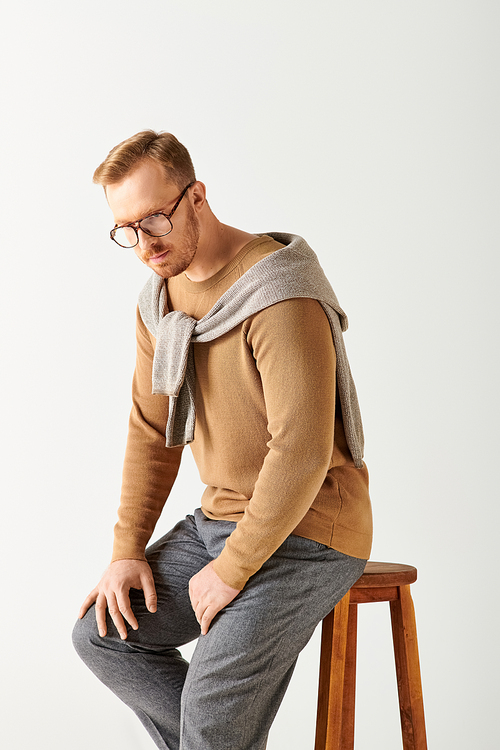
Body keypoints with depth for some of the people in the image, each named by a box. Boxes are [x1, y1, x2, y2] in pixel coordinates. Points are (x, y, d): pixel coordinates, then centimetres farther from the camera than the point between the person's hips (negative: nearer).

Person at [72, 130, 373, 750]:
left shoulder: (281, 298, -22)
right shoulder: (160, 299, 6)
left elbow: (303, 453, -25)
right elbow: (151, 430, 12)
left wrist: (233, 569, -19)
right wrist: (127, 549, 3)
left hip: (307, 534, -8)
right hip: (218, 520, 8)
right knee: (101, 633, 2)